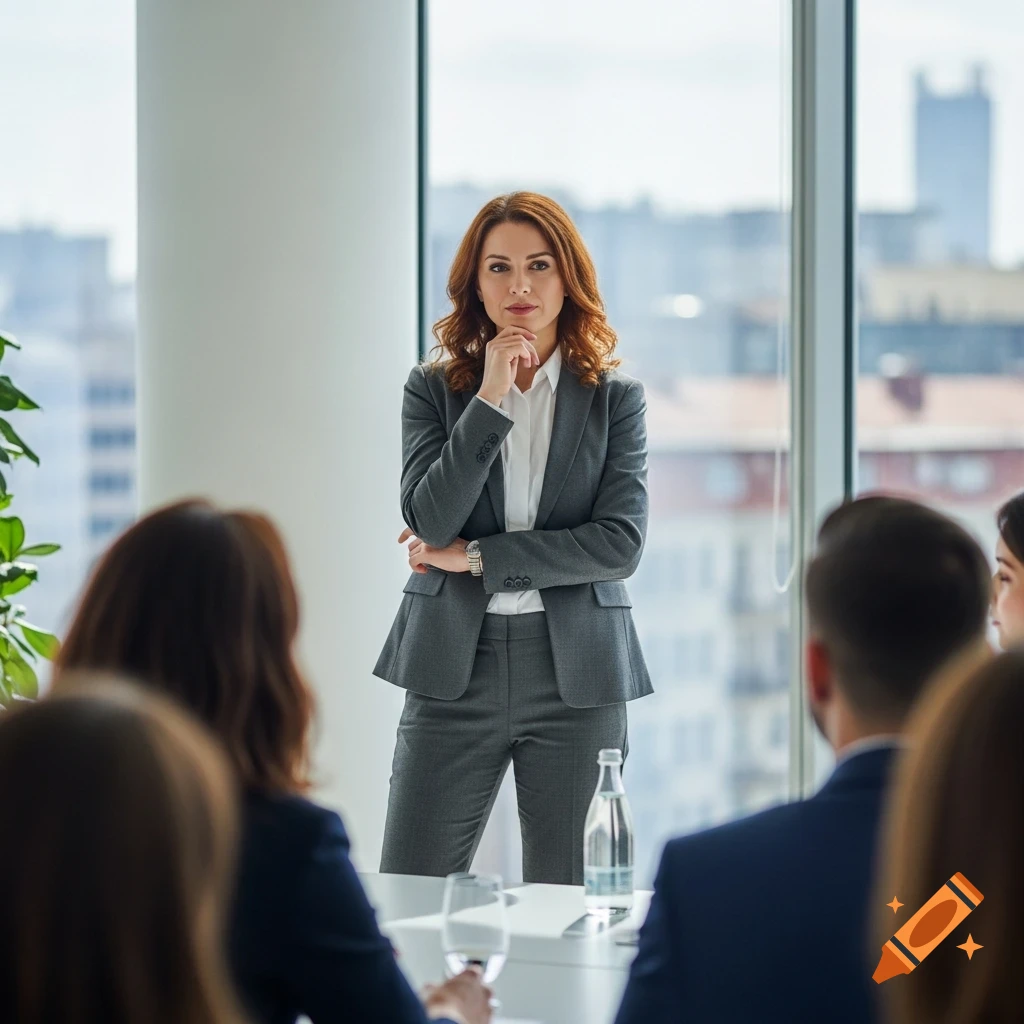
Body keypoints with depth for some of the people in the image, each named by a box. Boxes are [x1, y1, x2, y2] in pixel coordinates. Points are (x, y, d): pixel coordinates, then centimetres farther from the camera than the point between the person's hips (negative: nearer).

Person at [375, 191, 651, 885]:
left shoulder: (615, 397, 4)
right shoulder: (434, 389, 6)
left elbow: (621, 542, -7)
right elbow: (430, 522, -9)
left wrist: (475, 557, -8)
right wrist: (491, 400, -12)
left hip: (576, 671, 0)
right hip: (455, 668, 0)